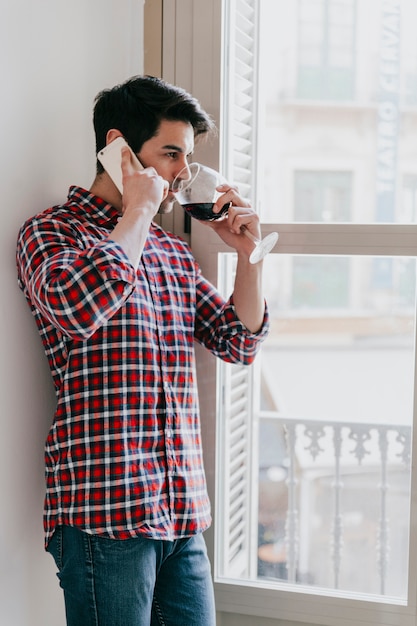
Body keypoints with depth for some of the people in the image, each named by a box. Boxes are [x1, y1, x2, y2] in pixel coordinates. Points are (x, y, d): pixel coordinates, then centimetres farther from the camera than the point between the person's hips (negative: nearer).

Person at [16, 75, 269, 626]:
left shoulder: (173, 252, 18)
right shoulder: (52, 231, -1)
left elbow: (240, 342, 20)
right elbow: (78, 304, -24)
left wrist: (247, 252, 9)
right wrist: (139, 210, -11)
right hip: (105, 512, -6)